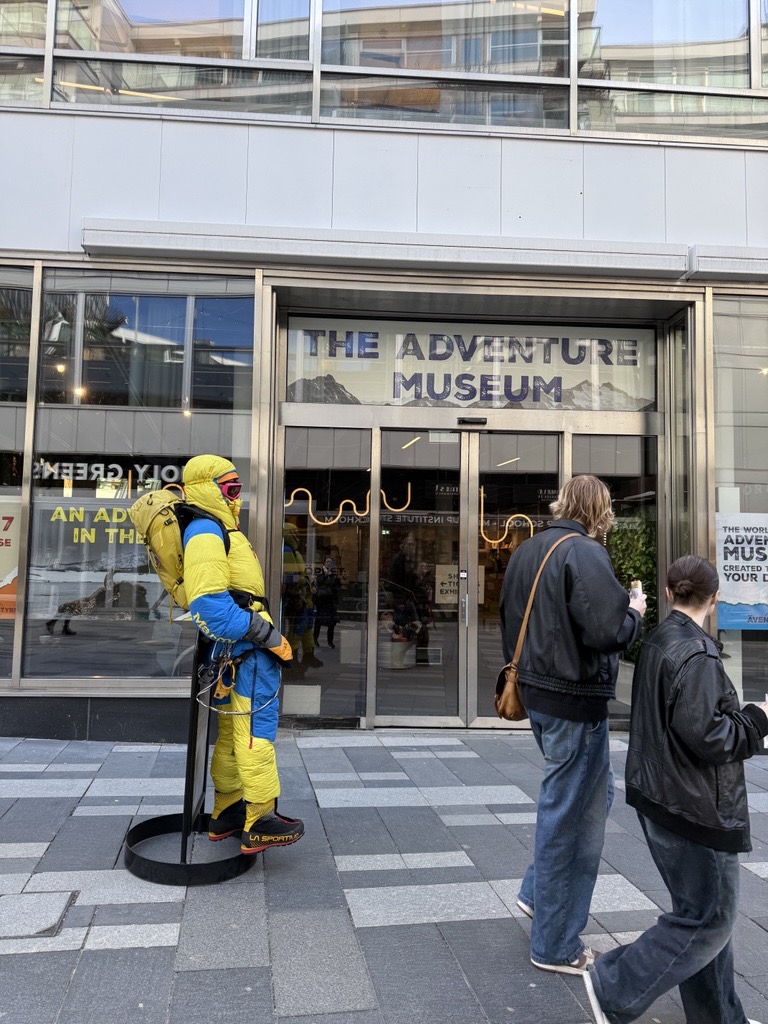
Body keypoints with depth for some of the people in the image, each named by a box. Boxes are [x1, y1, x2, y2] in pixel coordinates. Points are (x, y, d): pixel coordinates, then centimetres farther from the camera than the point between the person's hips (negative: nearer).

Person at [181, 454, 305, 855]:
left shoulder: (217, 532, 19)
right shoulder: (206, 534, -16)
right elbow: (211, 606, -26)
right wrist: (269, 637, -22)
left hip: (234, 654, 11)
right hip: (246, 655, -11)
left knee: (232, 734, 16)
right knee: (255, 733, -5)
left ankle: (226, 814, 27)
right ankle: (259, 823, 3)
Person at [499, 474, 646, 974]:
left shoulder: (527, 551, 8)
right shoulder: (586, 553, -18)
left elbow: (510, 619, 15)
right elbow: (606, 632, -25)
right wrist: (634, 613, -6)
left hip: (538, 691, 9)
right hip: (576, 699, -9)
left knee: (594, 794, 24)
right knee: (568, 814, 4)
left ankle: (538, 891, 32)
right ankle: (556, 945, 20)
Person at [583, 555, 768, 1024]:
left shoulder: (658, 641, 8)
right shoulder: (696, 652, -21)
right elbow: (706, 735, -24)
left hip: (661, 796, 10)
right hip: (695, 807, -10)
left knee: (701, 910, 20)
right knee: (709, 919, 4)